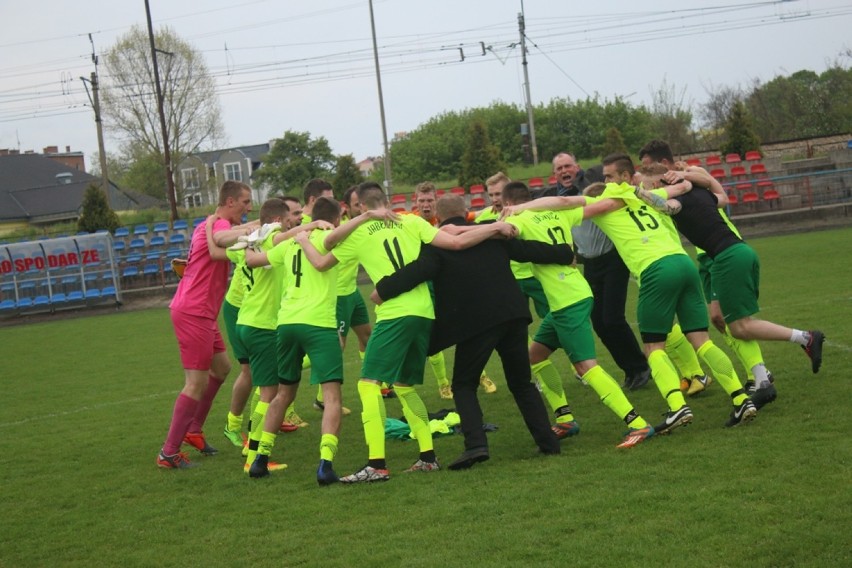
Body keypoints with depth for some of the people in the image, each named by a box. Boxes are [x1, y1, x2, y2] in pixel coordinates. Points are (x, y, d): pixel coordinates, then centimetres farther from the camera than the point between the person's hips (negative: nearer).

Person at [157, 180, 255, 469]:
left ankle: (194, 430, 29)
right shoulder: (218, 223, -16)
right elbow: (220, 239, -40)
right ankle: (169, 453, -3)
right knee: (197, 383, -7)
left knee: (221, 367, 22)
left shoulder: (213, 223, 15)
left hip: (200, 313, 11)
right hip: (193, 313, -11)